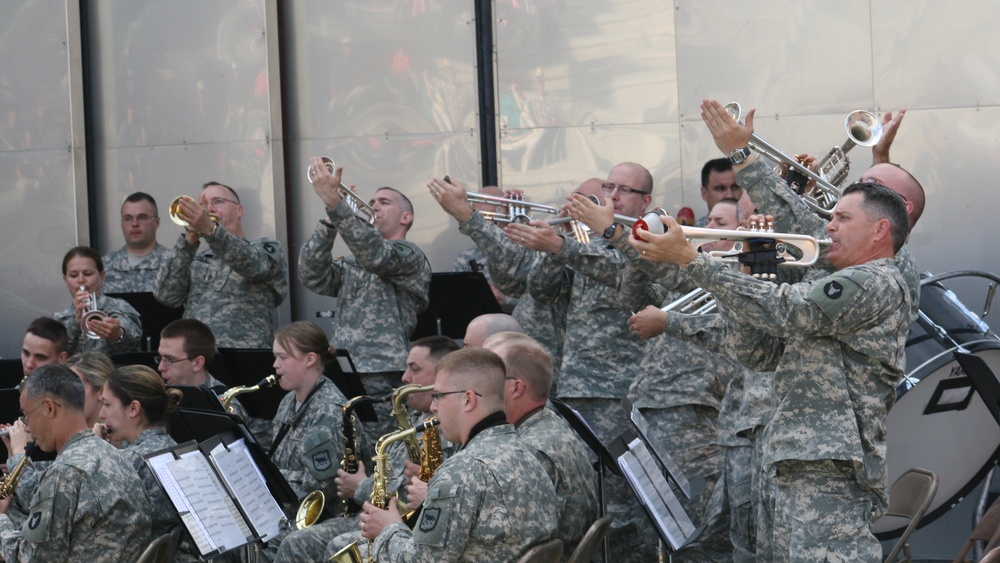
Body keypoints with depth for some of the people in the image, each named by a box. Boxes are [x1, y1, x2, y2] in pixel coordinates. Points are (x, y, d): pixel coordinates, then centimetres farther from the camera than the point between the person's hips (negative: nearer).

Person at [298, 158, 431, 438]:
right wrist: (330, 219, -5)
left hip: (382, 381, -6)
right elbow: (312, 276, 6)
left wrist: (333, 200, -25)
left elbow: (375, 254, -19)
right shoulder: (350, 266, 22)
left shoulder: (410, 256, 2)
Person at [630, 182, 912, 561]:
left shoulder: (878, 283, -6)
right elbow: (755, 353, 21)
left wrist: (690, 258, -16)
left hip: (830, 470, -10)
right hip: (790, 469, 10)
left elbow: (785, 311, -17)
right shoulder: (843, 290, 27)